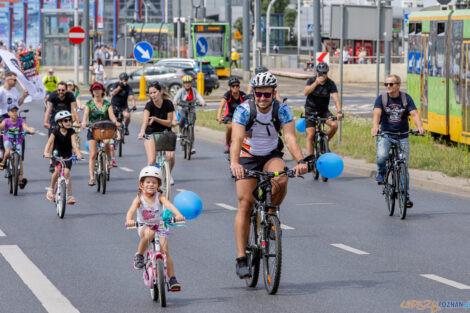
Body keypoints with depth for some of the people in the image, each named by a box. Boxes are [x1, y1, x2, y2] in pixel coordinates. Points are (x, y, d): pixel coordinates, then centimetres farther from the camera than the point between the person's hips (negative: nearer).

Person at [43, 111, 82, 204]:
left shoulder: (71, 132, -14)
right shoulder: (55, 132, -16)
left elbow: (74, 143, -26)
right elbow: (50, 142, -28)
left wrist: (78, 153, -43)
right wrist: (46, 152, -46)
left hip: (68, 155, 1)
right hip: (57, 154, -1)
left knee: (66, 173, -14)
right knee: (57, 171, -22)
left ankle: (69, 196, -8)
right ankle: (51, 189, 2)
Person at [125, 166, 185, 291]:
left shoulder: (159, 197, -9)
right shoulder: (139, 198, -11)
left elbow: (169, 205, -28)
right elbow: (131, 210, -28)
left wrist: (178, 214, -48)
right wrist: (129, 220, -50)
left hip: (159, 226, 1)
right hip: (144, 227, -1)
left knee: (165, 250, -16)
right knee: (149, 233, -38)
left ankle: (172, 279, -9)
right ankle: (139, 256, -16)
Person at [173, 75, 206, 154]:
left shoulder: (194, 90, 1)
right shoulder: (181, 91, -4)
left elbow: (199, 97, -14)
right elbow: (176, 97, -21)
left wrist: (203, 102, -35)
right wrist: (175, 102, -43)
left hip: (192, 110, 1)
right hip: (183, 109, -1)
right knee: (183, 118, -37)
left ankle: (192, 147, -6)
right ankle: (180, 132, -13)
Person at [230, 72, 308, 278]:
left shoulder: (282, 111, -16)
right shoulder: (244, 110, -21)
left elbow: (290, 138, -28)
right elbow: (236, 140, -34)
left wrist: (300, 161, -46)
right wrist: (234, 163, -52)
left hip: (271, 157, 1)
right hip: (248, 158, -1)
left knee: (281, 180, -32)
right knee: (245, 204, -14)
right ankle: (241, 258, -13)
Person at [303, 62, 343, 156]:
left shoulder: (331, 84, -11)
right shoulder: (311, 81, -11)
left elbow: (336, 98, -21)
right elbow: (305, 92, -29)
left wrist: (339, 111, -37)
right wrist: (316, 83, -41)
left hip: (323, 111, 1)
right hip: (311, 110, -1)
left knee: (334, 125, -22)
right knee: (310, 135, -12)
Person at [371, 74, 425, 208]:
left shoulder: (406, 98, 0)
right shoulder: (381, 99, -2)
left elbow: (414, 113, -12)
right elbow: (377, 113, -18)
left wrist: (420, 126, -33)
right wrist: (375, 126, -39)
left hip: (402, 137, 1)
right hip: (386, 135, -1)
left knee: (404, 167, -3)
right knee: (381, 156, -30)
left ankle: (406, 197, 6)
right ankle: (381, 172, 4)